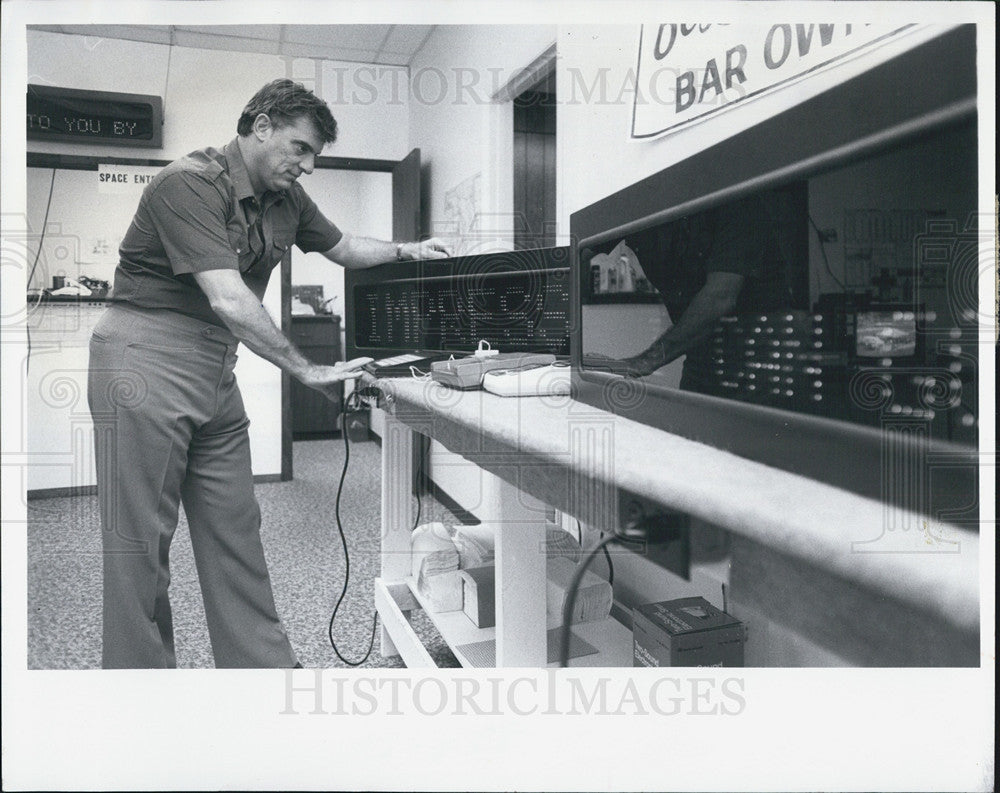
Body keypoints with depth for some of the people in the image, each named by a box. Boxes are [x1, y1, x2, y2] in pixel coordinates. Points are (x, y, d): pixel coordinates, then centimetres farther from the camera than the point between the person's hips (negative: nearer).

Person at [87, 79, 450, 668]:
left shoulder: (286, 198, 9)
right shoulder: (189, 184, -17)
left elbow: (343, 247, 26)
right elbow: (228, 298, -26)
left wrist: (407, 250, 10)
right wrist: (307, 371, -21)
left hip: (216, 367, 8)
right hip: (146, 359, -8)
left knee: (236, 531, 9)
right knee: (141, 541, -2)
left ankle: (264, 663, 18)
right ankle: (139, 670, 11)